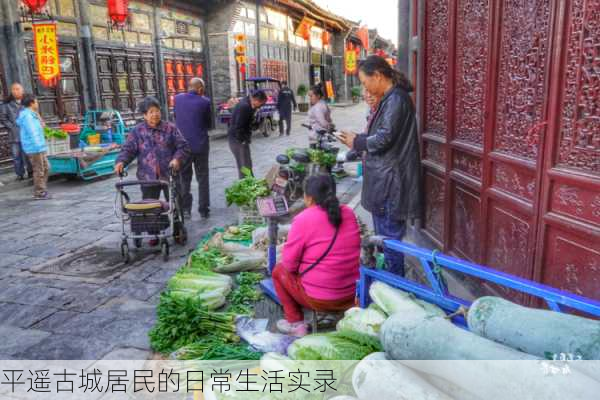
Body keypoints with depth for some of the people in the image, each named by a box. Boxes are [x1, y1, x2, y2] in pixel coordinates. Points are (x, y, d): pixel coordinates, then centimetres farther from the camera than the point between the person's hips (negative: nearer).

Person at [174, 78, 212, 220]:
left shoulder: (178, 98, -1)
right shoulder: (204, 102, -10)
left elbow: (175, 118, 10)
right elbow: (208, 122, 0)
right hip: (200, 145, -2)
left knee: (184, 178, 13)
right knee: (202, 178, 10)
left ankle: (185, 209, 13)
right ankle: (203, 210, 12)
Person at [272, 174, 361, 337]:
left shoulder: (303, 219, -15)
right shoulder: (349, 213, 1)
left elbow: (290, 264, -11)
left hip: (319, 299, -5)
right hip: (353, 294, 5)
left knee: (279, 270, 18)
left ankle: (296, 324, 17)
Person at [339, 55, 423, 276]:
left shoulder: (396, 99, -17)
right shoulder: (390, 98, 15)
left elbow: (384, 138, -21)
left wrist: (357, 142, -6)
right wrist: (359, 139, 5)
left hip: (390, 180, -11)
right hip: (385, 178, 11)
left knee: (389, 236, 0)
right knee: (384, 234, 20)